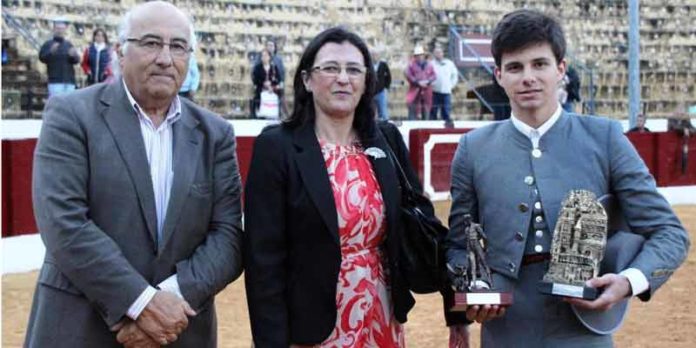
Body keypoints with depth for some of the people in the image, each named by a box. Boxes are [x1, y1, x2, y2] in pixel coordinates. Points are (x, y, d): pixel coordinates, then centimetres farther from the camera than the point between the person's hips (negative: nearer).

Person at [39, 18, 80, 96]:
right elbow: (42, 57, -8)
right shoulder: (48, 44, 5)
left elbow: (76, 60, 9)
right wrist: (51, 52, -26)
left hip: (69, 81, 4)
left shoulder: (68, 44, 15)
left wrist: (73, 55, -14)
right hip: (55, 81, -4)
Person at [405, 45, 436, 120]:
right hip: (415, 89, -3)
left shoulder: (429, 64, 11)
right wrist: (418, 82, -14)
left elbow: (433, 75, 8)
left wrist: (427, 82, -11)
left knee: (426, 108, 6)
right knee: (412, 108, -8)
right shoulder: (411, 64, 1)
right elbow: (408, 75, -7)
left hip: (426, 89, 3)